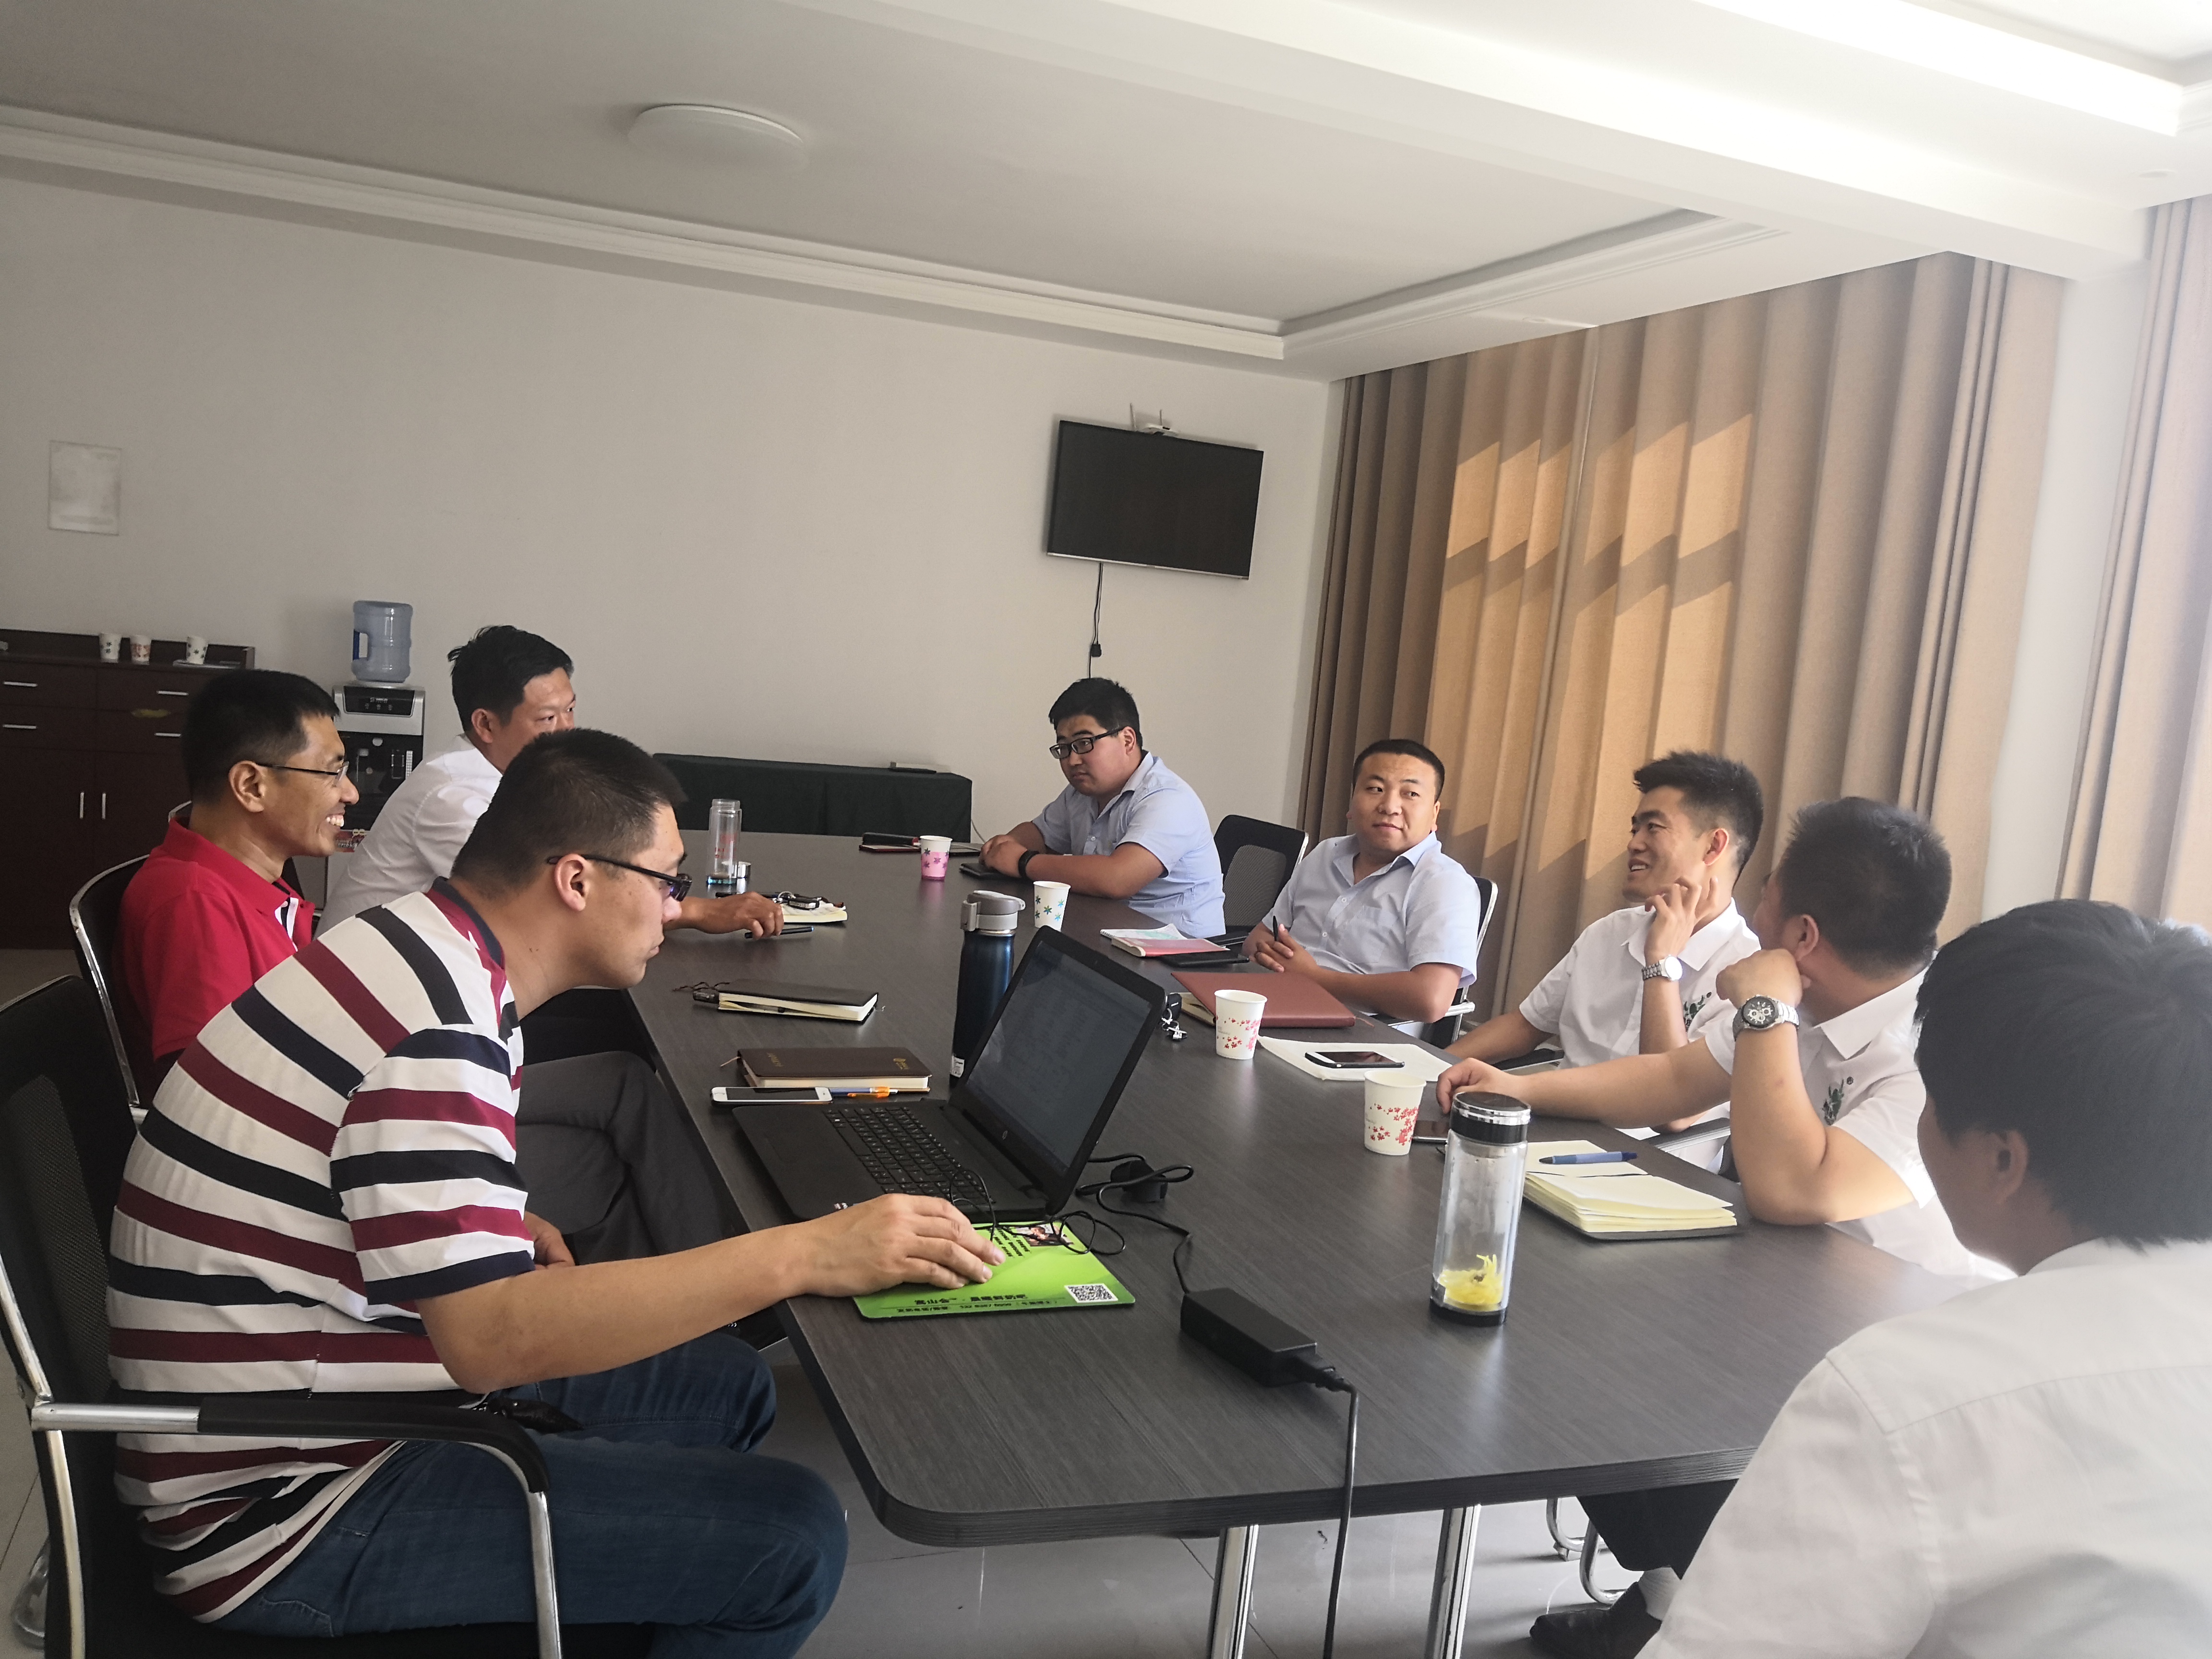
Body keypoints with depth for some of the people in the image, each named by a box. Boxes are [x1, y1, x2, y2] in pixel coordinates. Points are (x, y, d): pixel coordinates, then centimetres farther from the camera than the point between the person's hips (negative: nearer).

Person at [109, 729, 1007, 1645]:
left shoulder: (422, 949, 5)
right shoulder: (433, 1028, -26)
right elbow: (491, 1337, -32)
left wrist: (508, 1229, 4)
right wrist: (803, 1255, -31)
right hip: (283, 1506, -10)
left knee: (728, 1386, 13)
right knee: (792, 1538, -15)